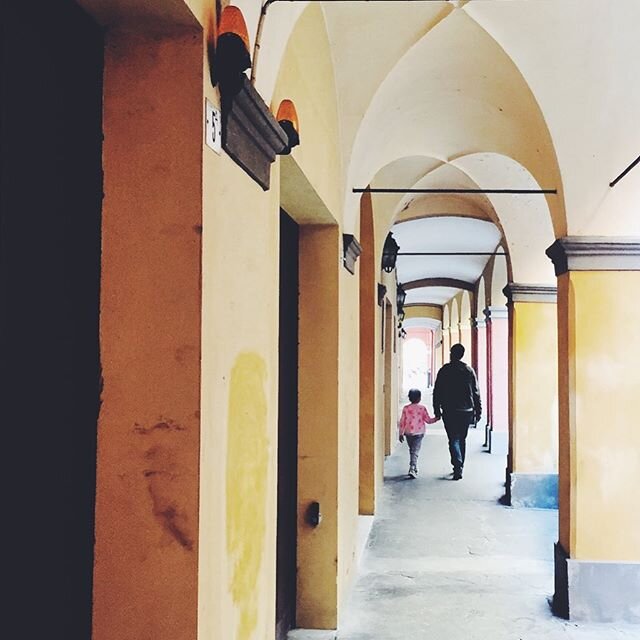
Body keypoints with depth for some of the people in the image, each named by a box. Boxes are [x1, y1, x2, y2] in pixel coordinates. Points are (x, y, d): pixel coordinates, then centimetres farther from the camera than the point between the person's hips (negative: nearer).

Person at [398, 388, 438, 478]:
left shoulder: (406, 408, -1)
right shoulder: (422, 408, -6)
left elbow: (402, 422, 0)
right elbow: (428, 420, -1)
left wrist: (401, 433, 7)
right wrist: (436, 418, 13)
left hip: (408, 433, 3)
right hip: (419, 433, -2)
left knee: (411, 450, 19)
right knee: (415, 451, -5)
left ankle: (414, 468, 26)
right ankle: (412, 468, -20)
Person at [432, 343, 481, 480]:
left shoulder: (445, 370, -3)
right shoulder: (469, 370, 5)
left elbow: (437, 392, -3)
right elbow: (476, 393, 5)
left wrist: (437, 410, 3)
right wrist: (478, 411, 10)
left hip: (450, 411, -3)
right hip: (466, 411, 3)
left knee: (454, 440, -4)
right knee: (462, 439, 16)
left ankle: (458, 465, -21)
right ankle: (459, 467, 23)